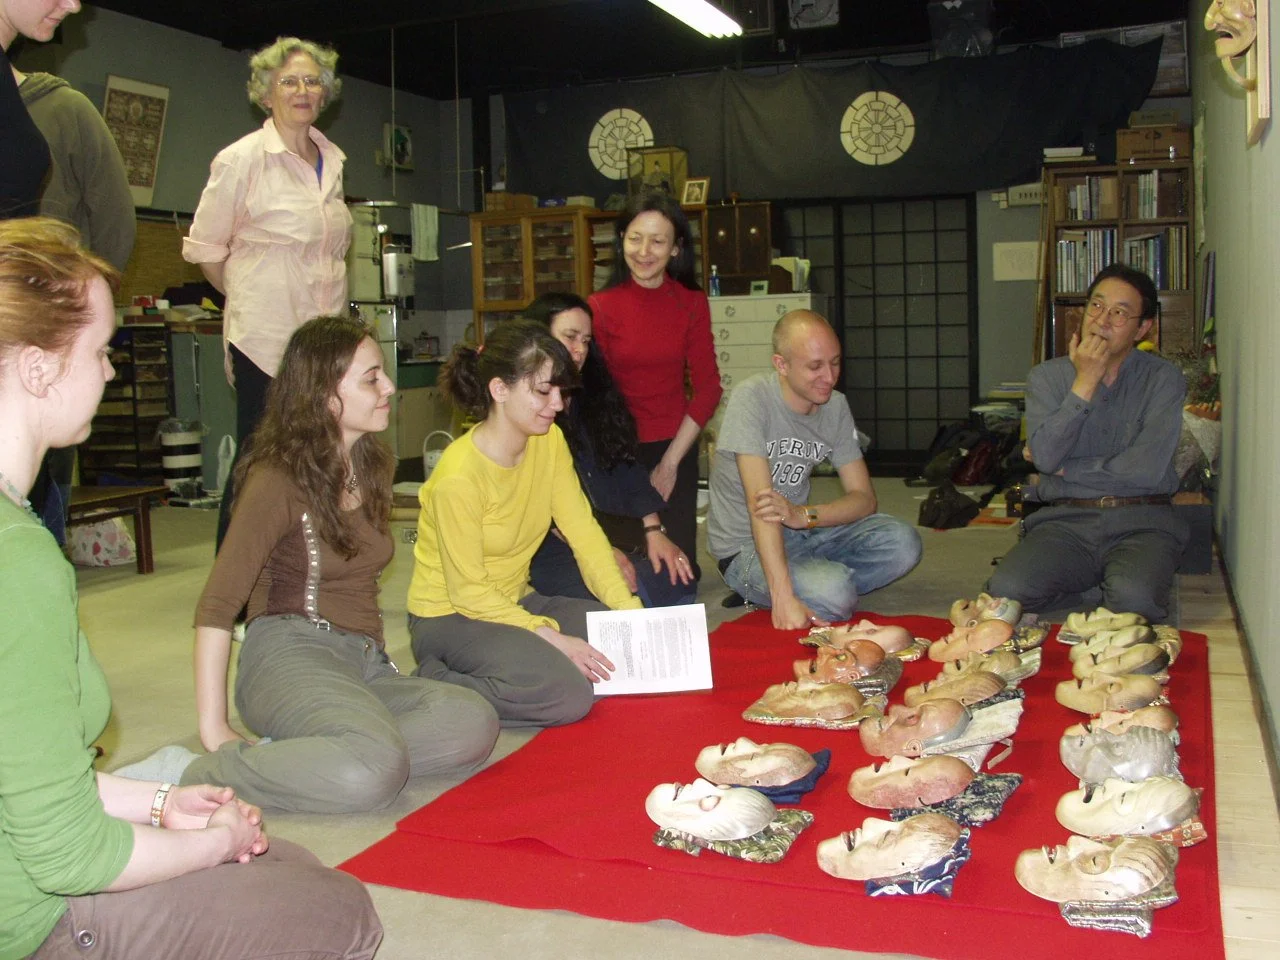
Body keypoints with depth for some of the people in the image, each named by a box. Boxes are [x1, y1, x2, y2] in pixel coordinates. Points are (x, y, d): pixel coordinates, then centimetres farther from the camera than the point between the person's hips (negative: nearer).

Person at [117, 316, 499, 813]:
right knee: (375, 770, -35)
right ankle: (189, 775, -21)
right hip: (291, 654, -7)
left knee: (474, 723, -22)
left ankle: (286, 760, -21)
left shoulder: (374, 464, 15)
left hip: (365, 660, 7)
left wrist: (376, 658, 9)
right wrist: (213, 726, -16)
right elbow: (217, 606, -11)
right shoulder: (279, 480, -7)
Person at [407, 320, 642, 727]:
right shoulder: (459, 476, -25)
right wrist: (552, 638, -24)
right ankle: (435, 683, -9)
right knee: (567, 694, -28)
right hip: (450, 617, -8)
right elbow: (469, 591, -19)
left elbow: (583, 532, -7)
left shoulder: (550, 441, -4)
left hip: (516, 601, 8)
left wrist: (629, 613, -17)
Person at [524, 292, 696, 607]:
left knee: (678, 582, -20)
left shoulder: (594, 400, 19)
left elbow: (627, 471, 14)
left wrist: (654, 531, 0)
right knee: (632, 597, -30)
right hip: (550, 549, -6)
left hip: (615, 538, 7)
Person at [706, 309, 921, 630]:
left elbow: (865, 498, -3)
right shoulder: (752, 398, -20)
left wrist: (802, 516, -25)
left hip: (802, 531, 6)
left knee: (903, 543, -15)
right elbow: (759, 502, -29)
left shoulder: (835, 406, -1)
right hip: (747, 547, -5)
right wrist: (783, 596, -36)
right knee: (835, 593, -30)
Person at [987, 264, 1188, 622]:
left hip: (1140, 523, -1)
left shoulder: (1163, 378, 3)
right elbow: (1044, 456, -8)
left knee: (1131, 596, -34)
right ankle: (1099, 606, -1)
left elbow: (1146, 468, -9)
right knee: (1005, 590, -26)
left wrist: (1063, 469, -2)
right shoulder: (1047, 376, 8)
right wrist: (1085, 382, -10)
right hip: (1066, 522, 2)